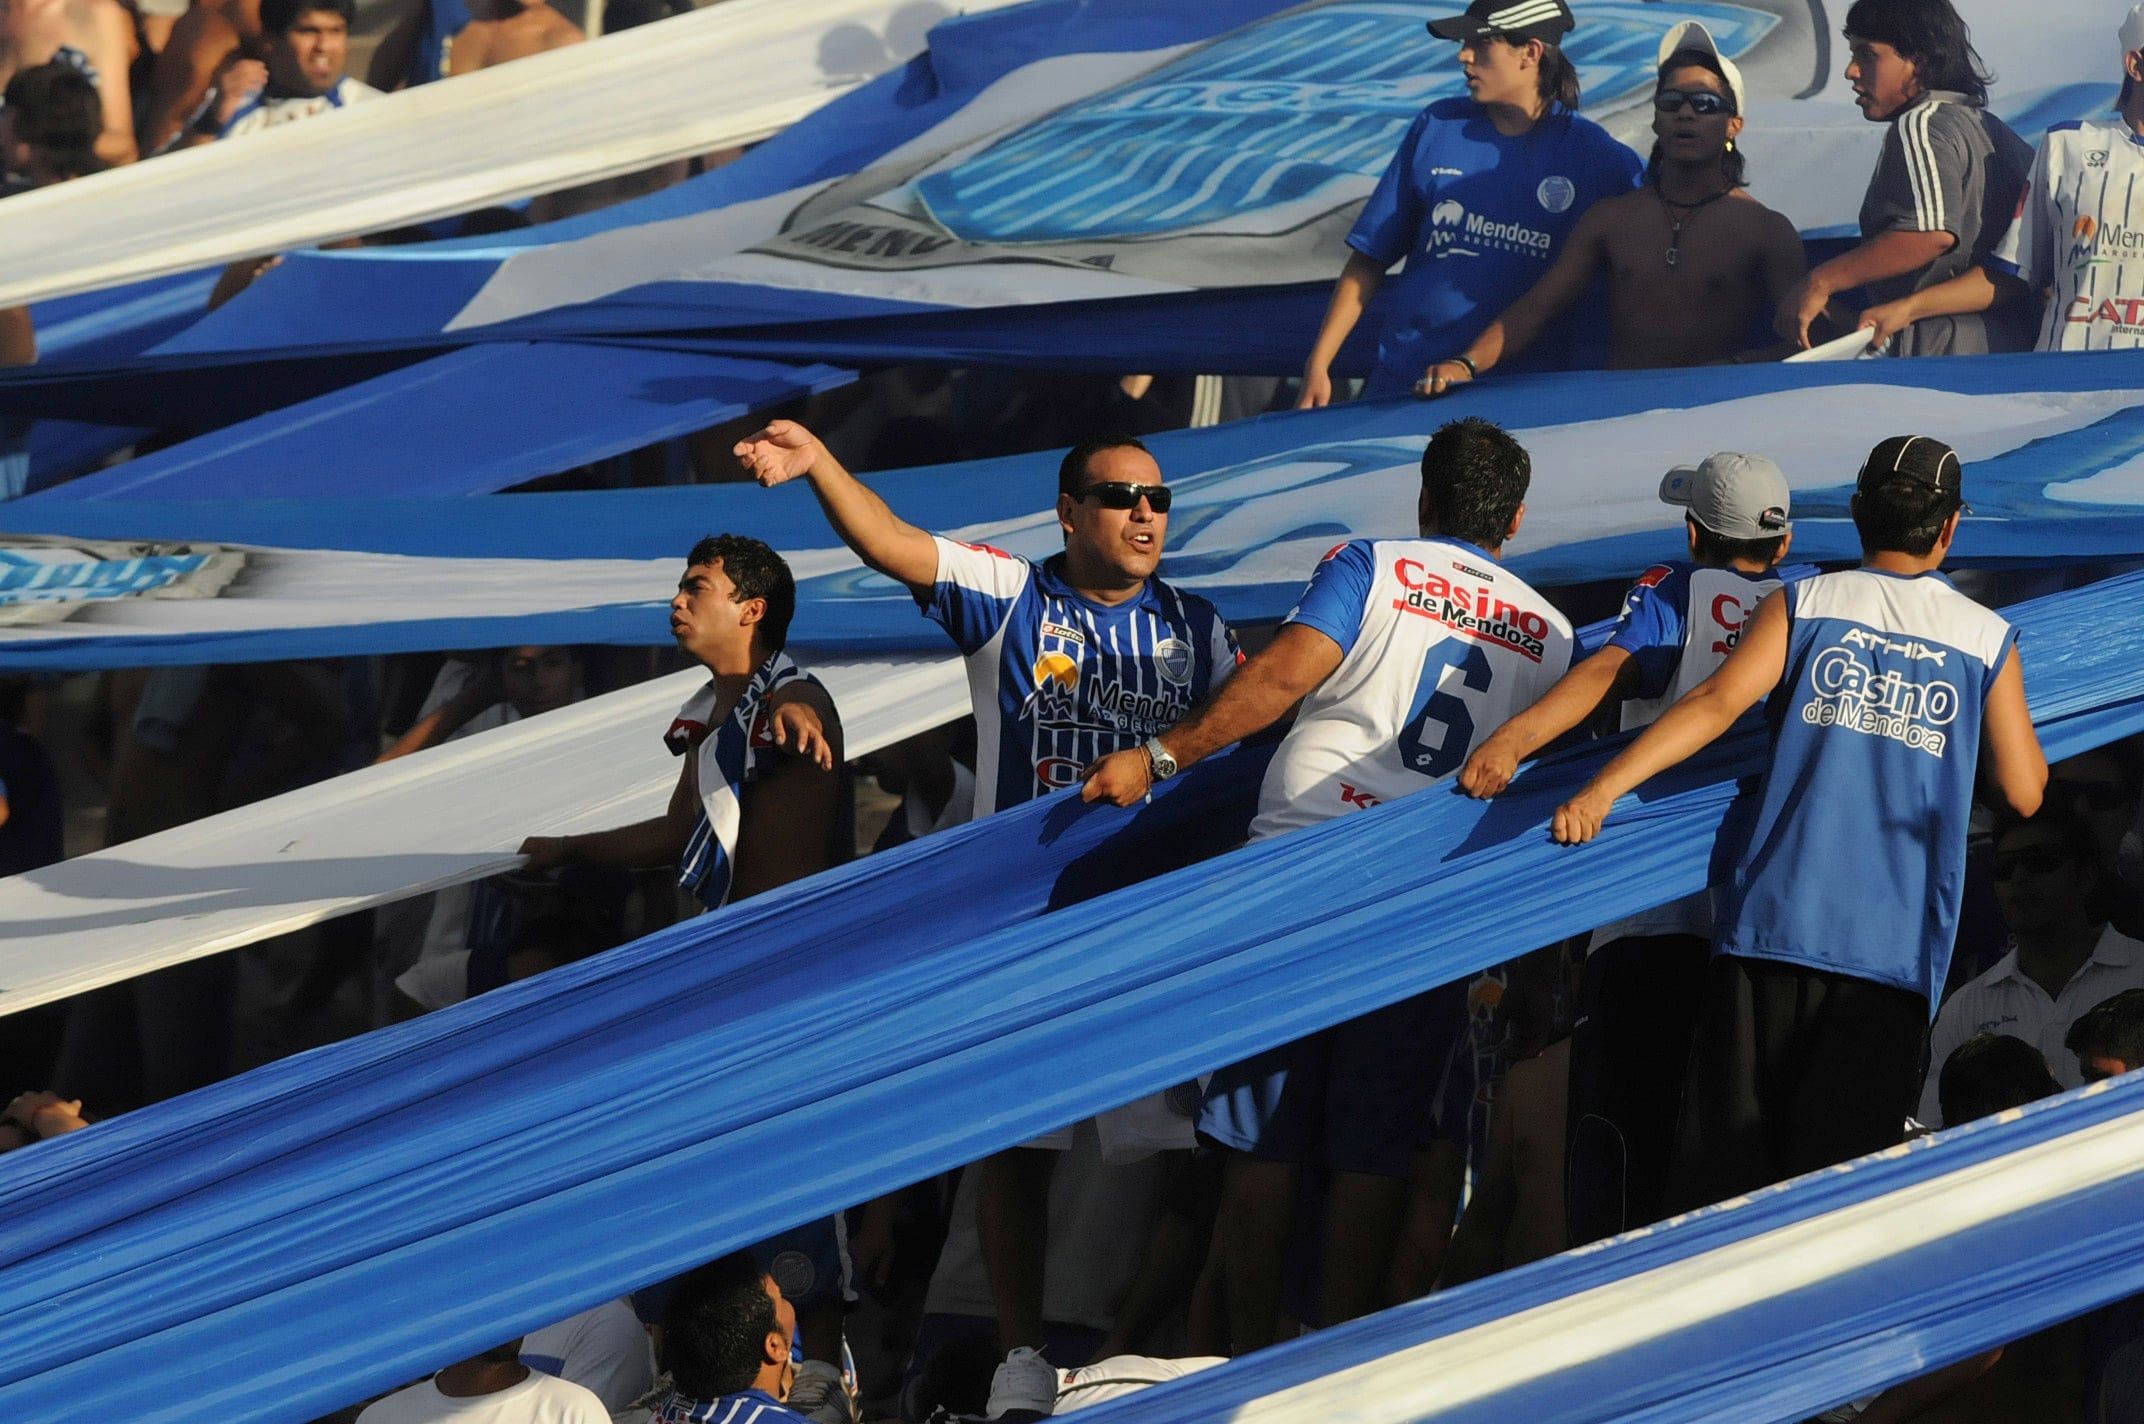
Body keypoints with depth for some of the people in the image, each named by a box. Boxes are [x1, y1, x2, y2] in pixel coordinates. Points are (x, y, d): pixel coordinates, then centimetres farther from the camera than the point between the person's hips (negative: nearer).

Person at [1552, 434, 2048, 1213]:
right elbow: (2024, 791, 11)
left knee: (1721, 1174, 1)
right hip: (1897, 943, 0)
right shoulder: (1988, 639, 9)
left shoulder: (1806, 604, 6)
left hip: (1778, 917, 0)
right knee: (1836, 1171, 0)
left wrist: (1601, 790, -13)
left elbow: (1718, 701, -9)